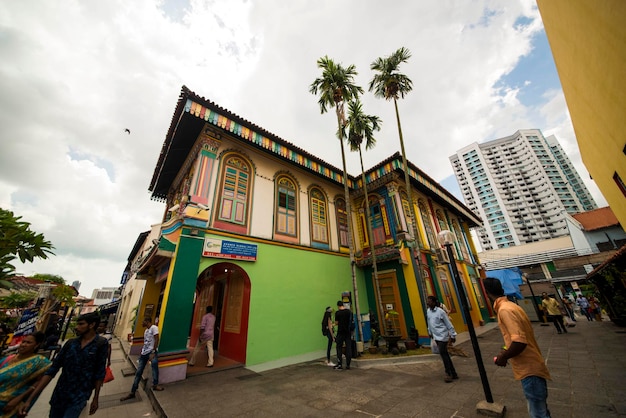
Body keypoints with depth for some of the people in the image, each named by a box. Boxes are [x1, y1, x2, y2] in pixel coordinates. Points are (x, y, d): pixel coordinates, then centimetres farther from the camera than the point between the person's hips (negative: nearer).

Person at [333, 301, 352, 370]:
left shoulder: (337, 312, -12)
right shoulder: (349, 311, 1)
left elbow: (336, 323, -7)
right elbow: (351, 321, 8)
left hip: (341, 332, -4)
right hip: (348, 332, 4)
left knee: (339, 348, 8)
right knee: (348, 348, 9)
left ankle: (340, 365, 10)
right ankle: (348, 365, 13)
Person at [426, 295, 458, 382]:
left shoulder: (440, 311, -17)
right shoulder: (428, 311, 3)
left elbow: (448, 324, -9)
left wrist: (453, 335, -6)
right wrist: (430, 332, 23)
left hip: (442, 335, -7)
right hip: (436, 336, 7)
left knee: (443, 353, -9)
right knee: (444, 354, 12)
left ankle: (448, 373, 5)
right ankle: (453, 373, 24)